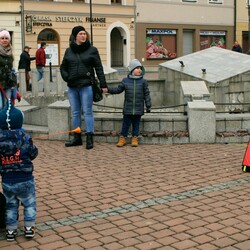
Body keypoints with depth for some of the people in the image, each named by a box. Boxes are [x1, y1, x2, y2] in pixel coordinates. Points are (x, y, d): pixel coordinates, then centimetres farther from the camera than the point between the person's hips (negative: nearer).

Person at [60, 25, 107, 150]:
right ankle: (77, 138, 20)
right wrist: (66, 78, 0)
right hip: (72, 87, 4)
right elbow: (63, 67, 18)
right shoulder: (69, 51, 10)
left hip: (86, 86, -4)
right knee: (75, 113, 10)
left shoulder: (92, 50, 2)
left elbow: (99, 68, 1)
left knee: (87, 112, -2)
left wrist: (103, 84, -3)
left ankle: (89, 138, 4)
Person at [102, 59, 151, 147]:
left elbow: (146, 94, 2)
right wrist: (108, 90, -3)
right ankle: (123, 138, 15)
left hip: (138, 109, 0)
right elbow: (118, 89, 8)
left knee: (136, 124, 8)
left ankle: (134, 138, 19)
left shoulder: (143, 82, 0)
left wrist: (148, 106, -1)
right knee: (126, 123, 5)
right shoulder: (125, 81, 1)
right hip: (128, 108, 0)